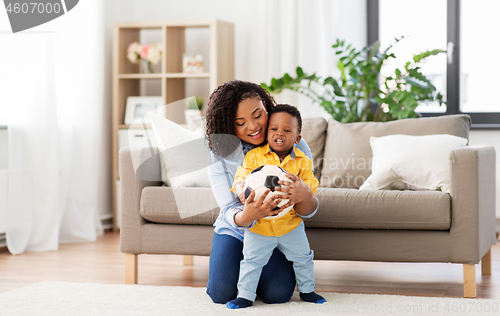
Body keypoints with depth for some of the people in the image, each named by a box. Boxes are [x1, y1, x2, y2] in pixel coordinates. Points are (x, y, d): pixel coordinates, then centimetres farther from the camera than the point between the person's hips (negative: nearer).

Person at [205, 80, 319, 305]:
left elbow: (308, 211, -18)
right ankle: (245, 268, 18)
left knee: (277, 294, -21)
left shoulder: (294, 147, -17)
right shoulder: (220, 154, -16)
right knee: (221, 294, -18)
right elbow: (229, 211, -21)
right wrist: (247, 216, -48)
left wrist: (305, 195, -46)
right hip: (235, 231, 1)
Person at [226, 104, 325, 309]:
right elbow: (240, 179, -8)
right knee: (251, 260, 1)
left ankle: (307, 290, 35)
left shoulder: (302, 161, -2)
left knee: (303, 258, 14)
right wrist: (243, 193, -29)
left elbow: (310, 186, -7)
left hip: (290, 223, 2)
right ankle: (245, 295, 15)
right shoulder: (254, 156, -7)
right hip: (258, 225, -2)